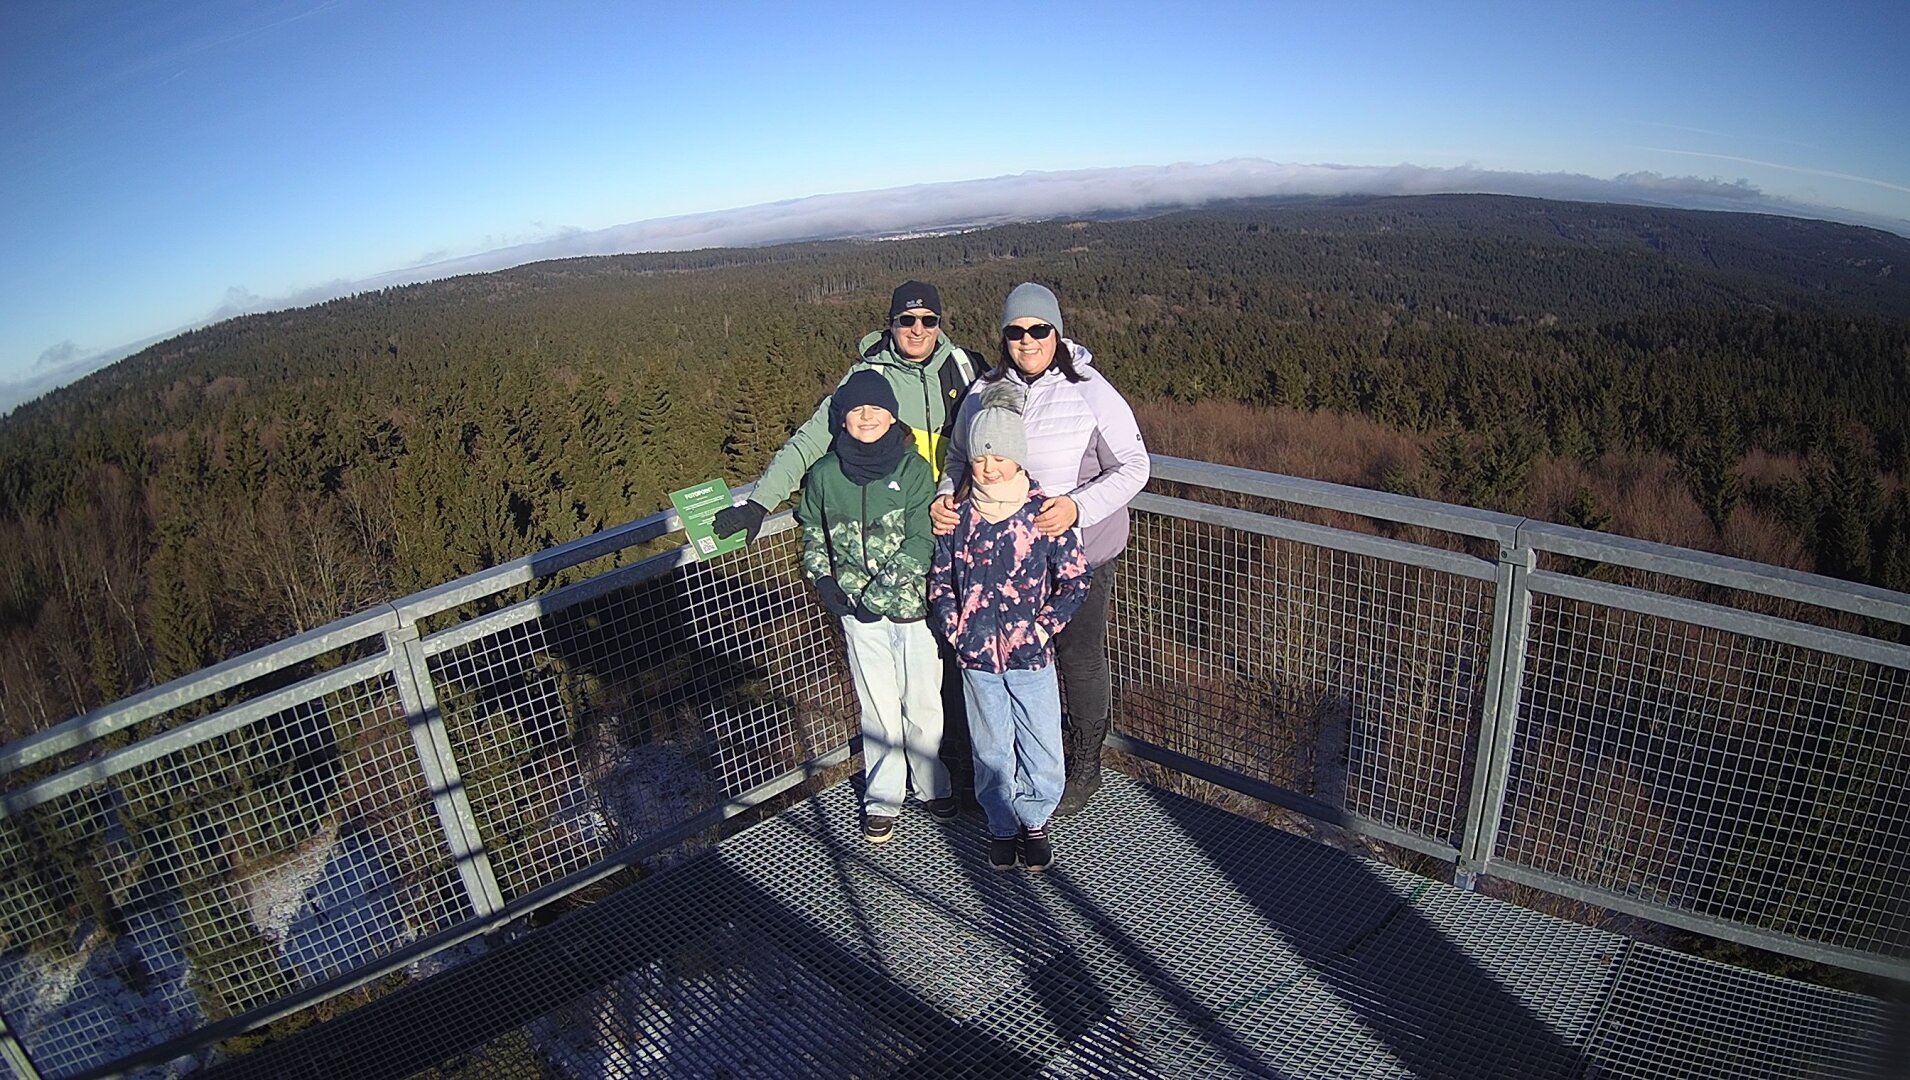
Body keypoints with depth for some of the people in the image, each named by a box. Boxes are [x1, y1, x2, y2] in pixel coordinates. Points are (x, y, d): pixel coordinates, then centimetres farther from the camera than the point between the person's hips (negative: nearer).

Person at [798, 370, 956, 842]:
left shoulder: (913, 469, -7)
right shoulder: (824, 475, 0)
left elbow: (921, 542, -11)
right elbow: (814, 539, 12)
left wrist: (879, 592, -16)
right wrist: (823, 581, -4)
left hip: (912, 606, -1)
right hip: (858, 613, 1)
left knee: (923, 704, 12)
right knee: (877, 709, 11)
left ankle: (932, 785, 34)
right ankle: (882, 800, 28)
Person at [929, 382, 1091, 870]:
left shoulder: (1043, 513, -9)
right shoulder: (957, 515, -2)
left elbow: (1076, 578, -3)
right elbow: (939, 580, 7)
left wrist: (1041, 630, -9)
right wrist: (954, 630, -4)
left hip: (1031, 655, -1)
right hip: (977, 656, 2)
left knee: (1042, 748, 8)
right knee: (991, 749, 14)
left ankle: (1035, 821, 33)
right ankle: (1002, 827, 35)